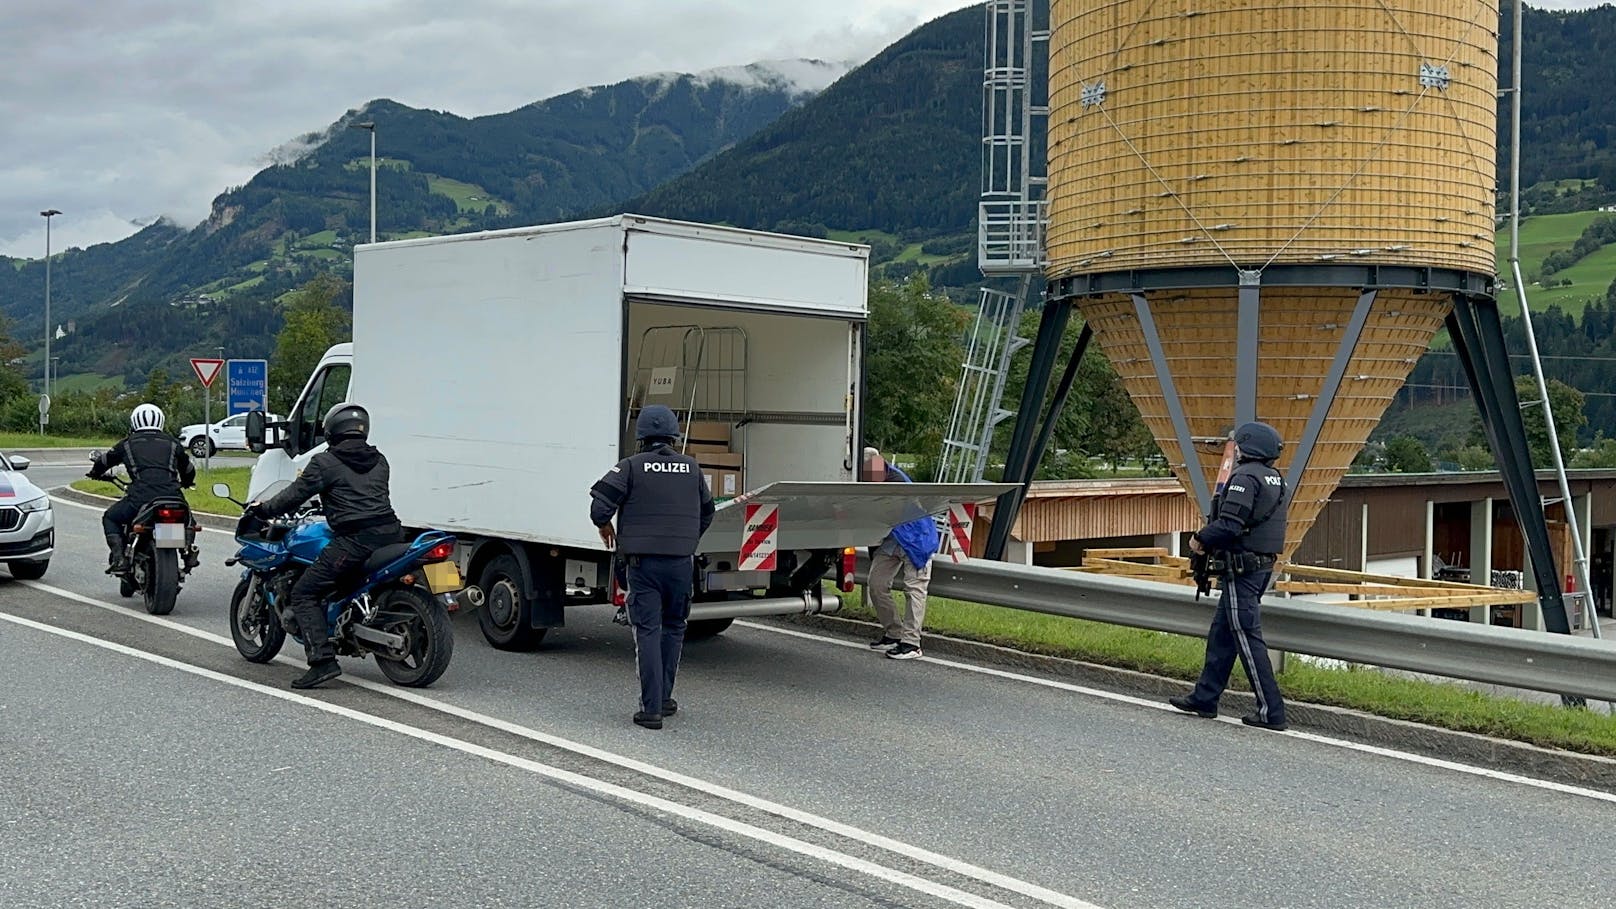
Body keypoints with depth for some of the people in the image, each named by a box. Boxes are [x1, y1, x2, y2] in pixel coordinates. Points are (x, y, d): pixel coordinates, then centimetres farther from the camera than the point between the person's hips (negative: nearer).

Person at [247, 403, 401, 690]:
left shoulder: (325, 463, 2)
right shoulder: (379, 461, 20)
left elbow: (295, 495, 2)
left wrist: (263, 509, 18)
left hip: (355, 538, -7)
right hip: (390, 532, 7)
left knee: (304, 594, 0)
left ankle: (323, 660, -12)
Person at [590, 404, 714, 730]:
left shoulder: (632, 466, -4)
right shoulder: (691, 467, 7)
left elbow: (600, 504, -12)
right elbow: (707, 511, 18)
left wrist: (605, 527, 9)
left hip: (643, 560, -3)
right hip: (681, 561, 3)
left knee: (648, 632, -1)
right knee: (673, 628, 17)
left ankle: (651, 709, -4)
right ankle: (664, 699, 22)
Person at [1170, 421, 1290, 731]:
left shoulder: (1245, 477, -16)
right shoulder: (1276, 479, 14)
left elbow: (1229, 525, -24)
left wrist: (1201, 538, -6)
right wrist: (1211, 541, 12)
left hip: (1241, 569, -10)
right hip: (1263, 566, 10)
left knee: (1247, 638, -6)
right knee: (1221, 634, 16)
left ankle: (1271, 712, -4)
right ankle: (1204, 699, 23)